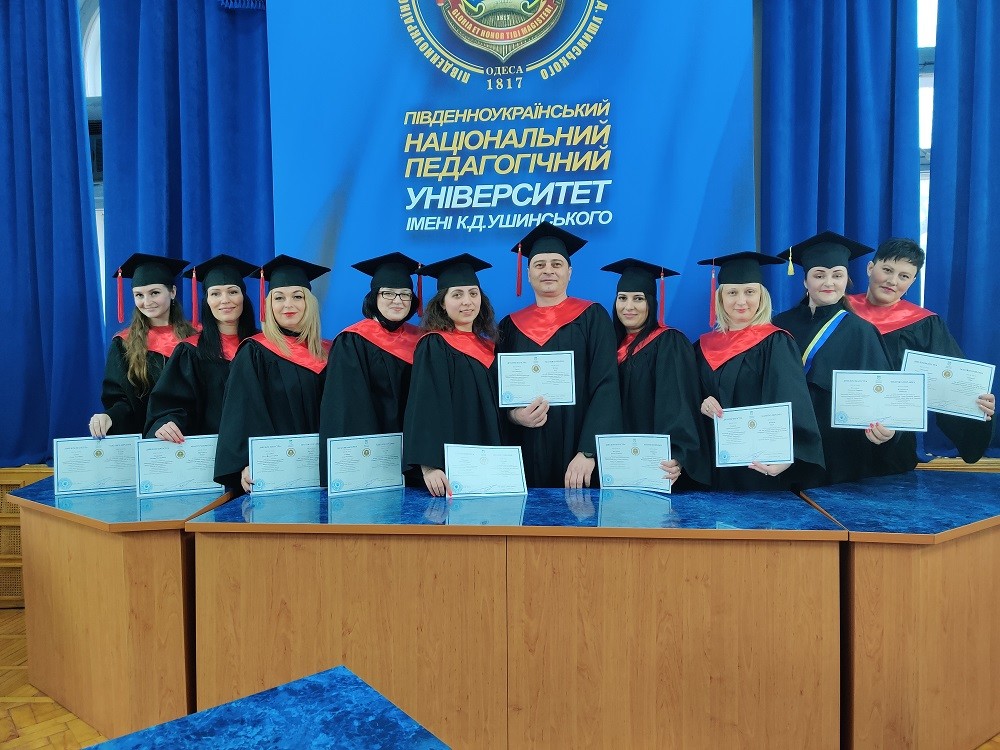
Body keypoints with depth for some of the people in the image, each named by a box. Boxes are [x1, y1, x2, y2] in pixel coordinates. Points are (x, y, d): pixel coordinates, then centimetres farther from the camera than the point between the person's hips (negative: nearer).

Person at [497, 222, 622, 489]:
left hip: (576, 453, -2)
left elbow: (606, 386, -8)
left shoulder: (592, 317, 1)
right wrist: (514, 414, -13)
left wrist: (587, 453, -18)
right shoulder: (511, 326, 9)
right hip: (528, 455, 2)